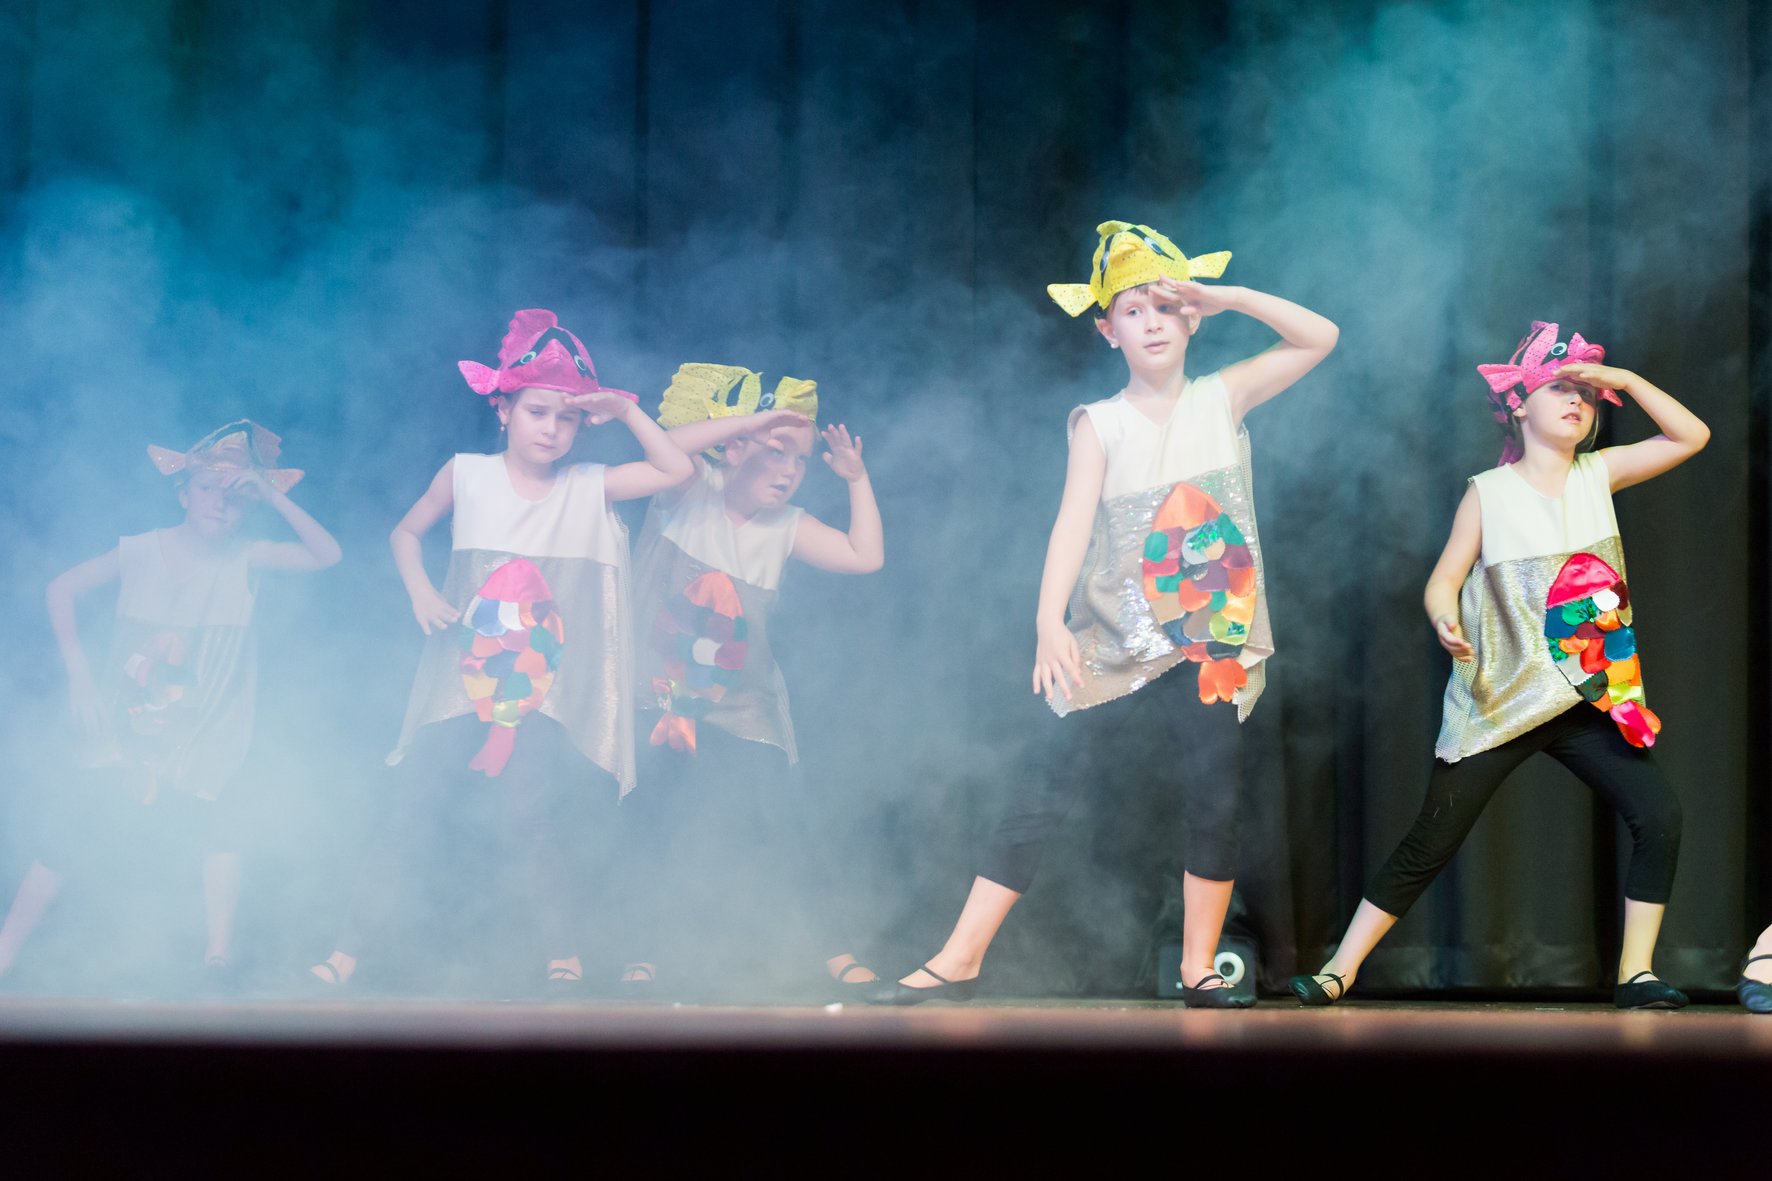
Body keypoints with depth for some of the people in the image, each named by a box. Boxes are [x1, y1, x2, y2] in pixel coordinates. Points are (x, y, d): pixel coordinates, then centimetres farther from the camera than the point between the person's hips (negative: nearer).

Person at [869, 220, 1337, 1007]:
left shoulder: (1222, 399, 5)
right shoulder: (1100, 424, 1)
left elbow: (1320, 338, 1)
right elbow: (1073, 524, -11)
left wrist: (1229, 298, -8)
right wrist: (1049, 622, -24)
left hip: (1211, 646, 1)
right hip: (1116, 648, -1)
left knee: (1215, 801, -4)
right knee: (1046, 794, -4)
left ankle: (1199, 971, 6)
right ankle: (960, 959, -3)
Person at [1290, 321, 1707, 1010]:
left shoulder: (1597, 475, 5)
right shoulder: (1489, 493, -2)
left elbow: (1691, 436, 2)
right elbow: (1445, 578, -5)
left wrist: (1622, 377, -6)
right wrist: (1444, 618, -27)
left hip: (1587, 701, 3)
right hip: (1498, 702, -3)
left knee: (1658, 817, -15)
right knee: (1429, 845, -3)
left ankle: (1634, 976, -6)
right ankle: (1340, 971, 5)